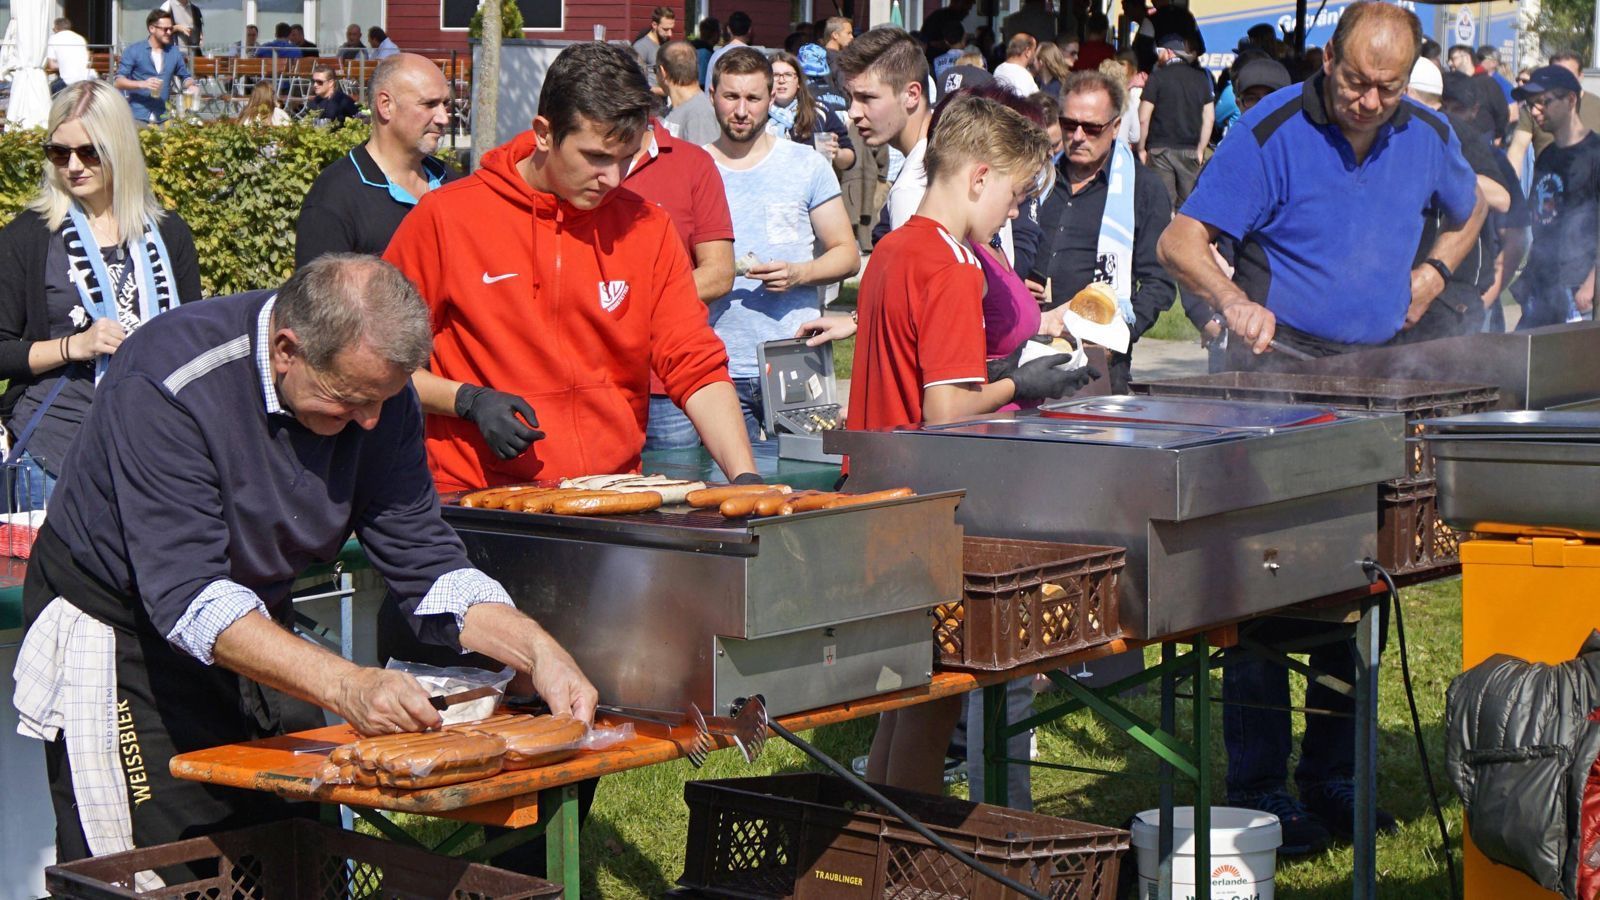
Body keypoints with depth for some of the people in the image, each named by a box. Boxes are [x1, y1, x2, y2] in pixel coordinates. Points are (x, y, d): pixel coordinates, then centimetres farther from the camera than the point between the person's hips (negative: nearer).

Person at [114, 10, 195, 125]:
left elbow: (185, 77, 22)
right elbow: (119, 81, -4)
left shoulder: (174, 52, 13)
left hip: (163, 118, 3)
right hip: (138, 116, -3)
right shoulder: (133, 51, 1)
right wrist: (142, 84, -20)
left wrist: (191, 85, -2)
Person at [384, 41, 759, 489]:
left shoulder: (648, 229, 9)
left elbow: (699, 368, 7)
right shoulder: (444, 219, 1)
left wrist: (746, 480, -7)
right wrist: (469, 401, -9)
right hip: (479, 506, -2)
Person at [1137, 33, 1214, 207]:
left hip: (1161, 149, -3)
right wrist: (1200, 149, 14)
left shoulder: (1157, 77, -4)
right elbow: (1209, 118, 8)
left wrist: (1141, 148, 4)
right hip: (1190, 151, 3)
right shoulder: (1201, 78, 8)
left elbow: (1143, 118, -6)